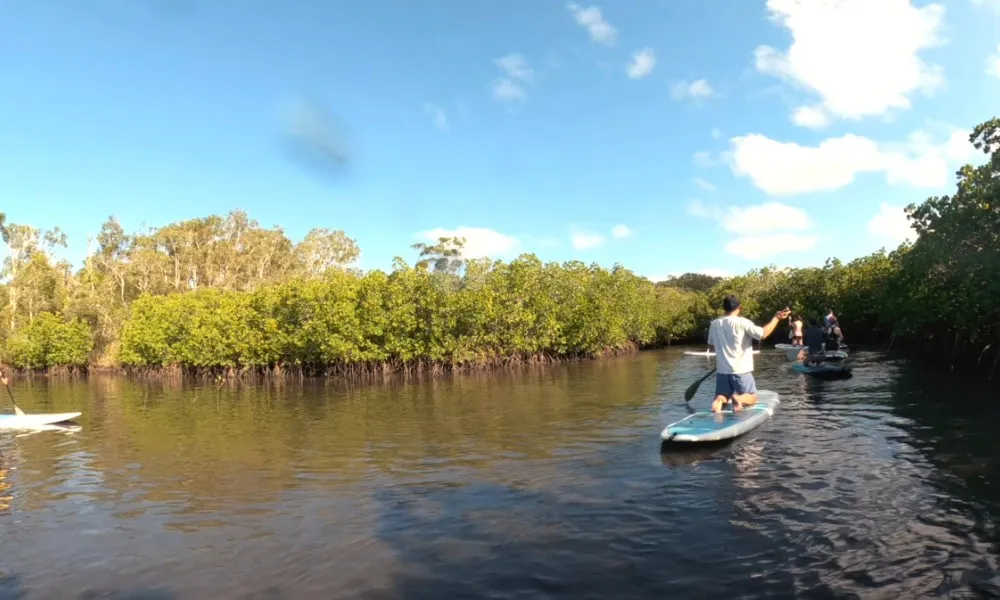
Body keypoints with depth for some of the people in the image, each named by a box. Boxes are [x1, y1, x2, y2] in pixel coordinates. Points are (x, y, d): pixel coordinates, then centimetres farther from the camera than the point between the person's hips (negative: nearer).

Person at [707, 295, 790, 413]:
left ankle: (718, 400, -22)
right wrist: (776, 318, -5)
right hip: (741, 370, -3)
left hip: (722, 370, 3)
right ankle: (739, 398, -21)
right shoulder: (742, 322, -12)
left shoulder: (714, 324, 1)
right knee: (752, 397, 14)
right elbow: (763, 333, -16)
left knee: (721, 398, 16)